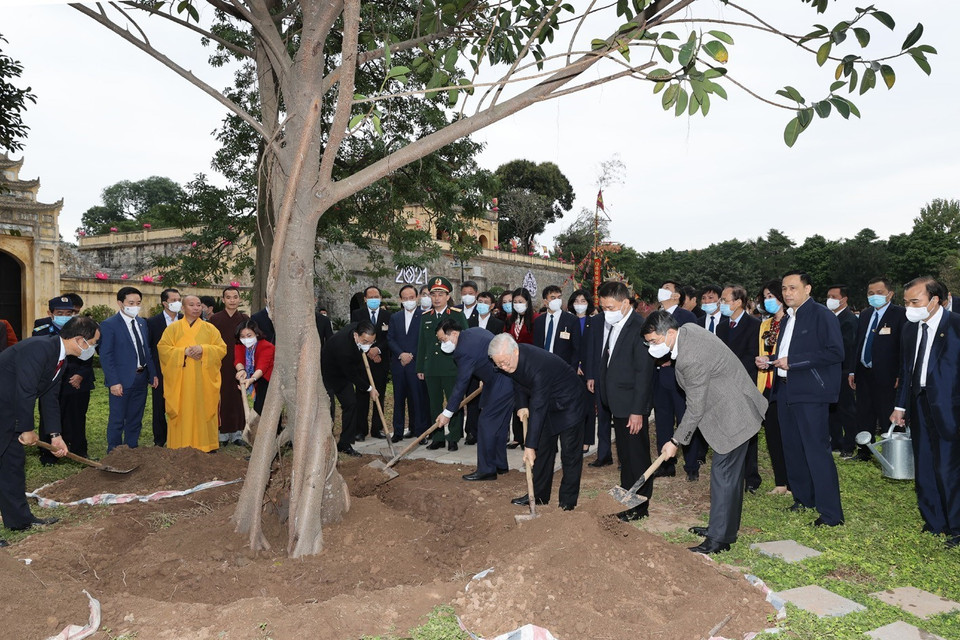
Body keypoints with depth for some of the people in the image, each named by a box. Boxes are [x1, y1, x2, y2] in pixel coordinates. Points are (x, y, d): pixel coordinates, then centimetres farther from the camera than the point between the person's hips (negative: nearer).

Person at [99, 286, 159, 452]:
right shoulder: (109, 325, -9)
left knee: (135, 419, 14)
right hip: (122, 380, -6)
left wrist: (153, 374, 10)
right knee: (117, 420, 4)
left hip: (141, 378, 6)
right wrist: (114, 382, -17)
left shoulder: (142, 323, 10)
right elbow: (105, 356, -12)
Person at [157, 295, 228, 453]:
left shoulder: (210, 329, 9)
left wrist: (203, 349, -15)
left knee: (203, 410, 2)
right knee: (182, 413, 0)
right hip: (180, 380, 0)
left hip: (203, 380, 1)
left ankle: (205, 445, 9)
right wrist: (184, 351, -15)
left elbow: (222, 349, 2)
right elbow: (162, 348, -2)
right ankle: (180, 447, 8)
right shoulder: (173, 328, 7)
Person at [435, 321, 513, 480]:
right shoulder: (473, 331, 9)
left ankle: (486, 470, 0)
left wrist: (447, 413, -11)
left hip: (501, 382, -11)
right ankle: (499, 464, 26)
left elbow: (461, 384, -17)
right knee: (498, 423, 17)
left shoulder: (464, 349, -19)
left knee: (486, 422, -5)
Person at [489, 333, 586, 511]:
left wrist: (530, 446, -35)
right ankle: (539, 495, 21)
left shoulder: (538, 366, -39)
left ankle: (567, 501, 10)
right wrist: (521, 405, -7)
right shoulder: (510, 359, -14)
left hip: (569, 404, -8)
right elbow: (518, 382, 9)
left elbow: (538, 409, -37)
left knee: (570, 454, -2)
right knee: (543, 449, 12)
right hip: (548, 404, 8)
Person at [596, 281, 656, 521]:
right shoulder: (611, 325, 7)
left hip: (632, 405, -9)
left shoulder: (639, 328, -19)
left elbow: (644, 371, -20)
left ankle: (640, 506, 19)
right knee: (624, 454, 20)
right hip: (617, 401, 9)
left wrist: (637, 410, -21)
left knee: (637, 455, 4)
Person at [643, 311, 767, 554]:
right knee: (730, 472, 18)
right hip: (732, 408, 11)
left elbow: (695, 409, -22)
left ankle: (719, 539, 2)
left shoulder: (691, 359, -30)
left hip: (733, 415, -11)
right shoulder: (687, 328, -2)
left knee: (723, 474, -6)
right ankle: (727, 527, 31)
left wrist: (676, 441, -12)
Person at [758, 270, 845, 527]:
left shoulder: (821, 315, -9)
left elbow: (836, 352, -19)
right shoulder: (788, 318, 16)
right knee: (792, 448, 15)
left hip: (811, 393, -9)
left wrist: (792, 361, -20)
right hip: (786, 391, 9)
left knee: (817, 450, -7)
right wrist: (770, 360, 5)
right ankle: (804, 497, 30)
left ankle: (831, 513, 0)